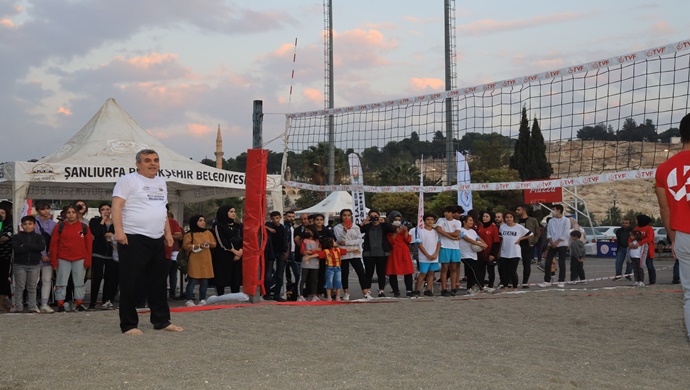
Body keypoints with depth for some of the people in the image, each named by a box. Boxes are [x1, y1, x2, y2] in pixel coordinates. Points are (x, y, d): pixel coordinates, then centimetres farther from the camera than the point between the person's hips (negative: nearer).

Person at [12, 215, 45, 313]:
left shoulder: (39, 237, 7)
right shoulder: (16, 237, 3)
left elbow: (42, 247, -13)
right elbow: (16, 249, -14)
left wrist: (25, 245, -14)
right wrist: (33, 248, -12)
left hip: (34, 265, 1)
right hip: (19, 265, -1)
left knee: (32, 287, 5)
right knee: (19, 287, 1)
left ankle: (32, 307, 9)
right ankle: (18, 307, 6)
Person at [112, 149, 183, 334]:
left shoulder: (161, 182, 19)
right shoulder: (128, 180, -4)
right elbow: (117, 206, -12)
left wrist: (168, 233, 19)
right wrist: (119, 230, -23)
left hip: (157, 240, 7)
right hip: (133, 239, -7)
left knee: (158, 282, 13)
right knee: (130, 283, -3)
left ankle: (161, 321, 22)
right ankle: (129, 325, 5)